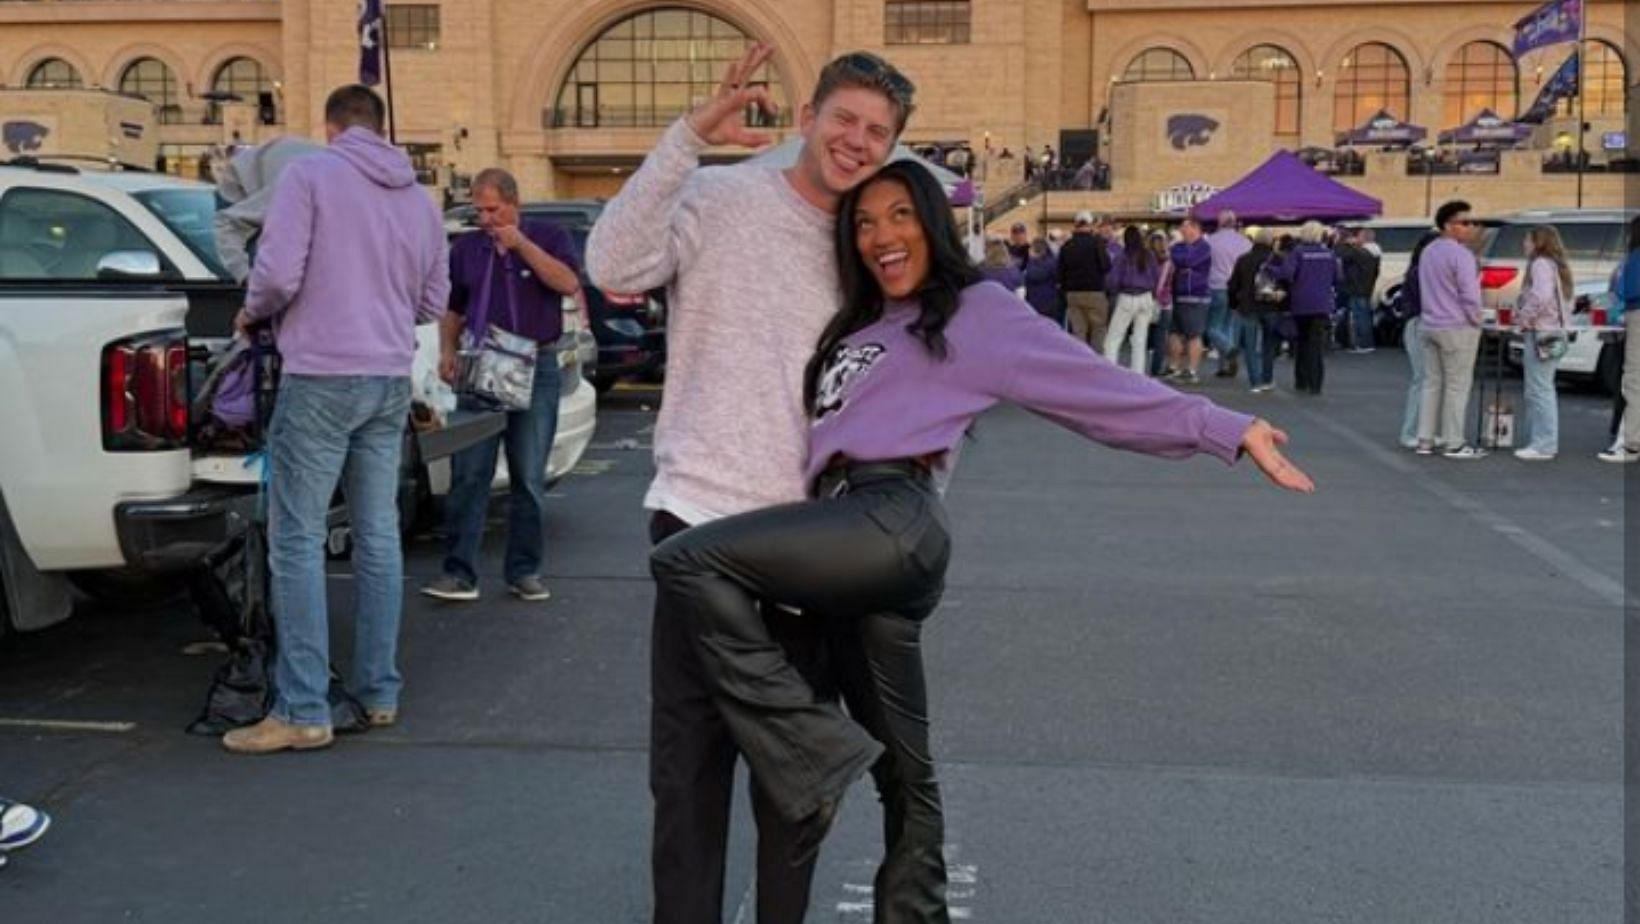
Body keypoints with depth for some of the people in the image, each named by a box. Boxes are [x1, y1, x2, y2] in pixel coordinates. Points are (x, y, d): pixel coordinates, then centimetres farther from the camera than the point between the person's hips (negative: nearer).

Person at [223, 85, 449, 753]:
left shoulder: (309, 174, -6)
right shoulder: (420, 199, 12)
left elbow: (278, 275, -13)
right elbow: (433, 302, 17)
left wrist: (252, 314, 7)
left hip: (321, 378, -6)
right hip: (391, 381, 6)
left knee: (297, 541, -2)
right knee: (378, 536, 11)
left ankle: (304, 711, -2)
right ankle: (380, 692, 18)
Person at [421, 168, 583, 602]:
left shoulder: (549, 237, 5)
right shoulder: (465, 248, 12)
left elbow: (569, 284, -13)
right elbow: (452, 310, 19)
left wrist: (521, 244, -15)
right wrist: (447, 352, 2)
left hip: (535, 370, -2)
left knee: (529, 478, 4)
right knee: (468, 475, -4)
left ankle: (524, 571, 13)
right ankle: (459, 573, -2)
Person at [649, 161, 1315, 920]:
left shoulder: (975, 312, 9)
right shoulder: (854, 326, 28)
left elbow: (1104, 388, 5)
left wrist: (1227, 429, 1)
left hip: (892, 521, -7)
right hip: (851, 532, 7)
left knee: (685, 563, -21)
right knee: (903, 765, 12)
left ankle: (813, 758, -15)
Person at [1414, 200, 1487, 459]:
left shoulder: (1428, 252, 12)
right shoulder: (1460, 254, -16)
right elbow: (1469, 294, -19)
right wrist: (1475, 321, -6)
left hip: (1430, 326, 8)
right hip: (1457, 328, -8)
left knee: (1432, 383, 12)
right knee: (1457, 386, -3)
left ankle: (1425, 440, 13)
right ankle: (1453, 444, 0)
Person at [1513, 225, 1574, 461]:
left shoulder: (1540, 264, -11)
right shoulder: (1555, 265, 18)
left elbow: (1541, 297, -26)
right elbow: (1566, 301, 20)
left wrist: (1524, 318, -13)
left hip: (1540, 333, -10)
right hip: (1554, 332, 10)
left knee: (1539, 389, -8)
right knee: (1542, 389, 15)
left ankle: (1543, 446, -7)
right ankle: (1544, 441, 20)